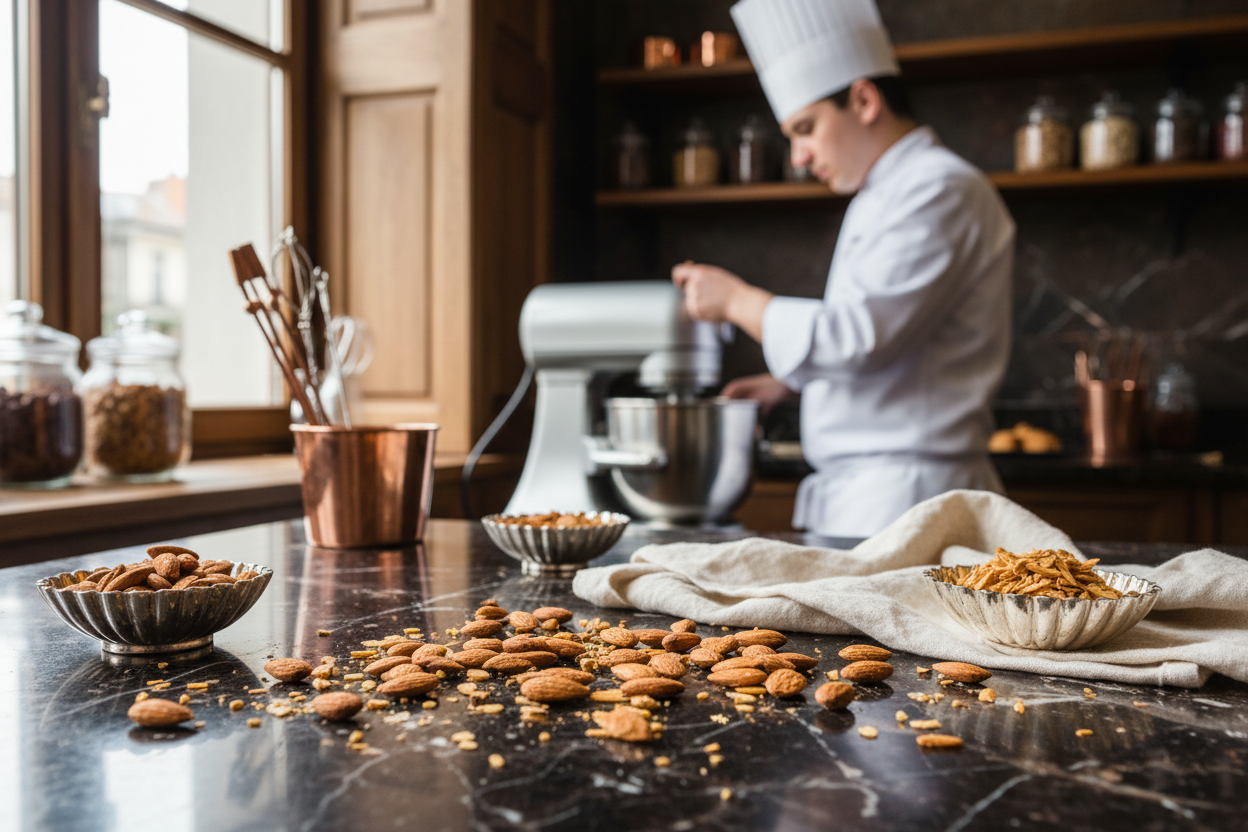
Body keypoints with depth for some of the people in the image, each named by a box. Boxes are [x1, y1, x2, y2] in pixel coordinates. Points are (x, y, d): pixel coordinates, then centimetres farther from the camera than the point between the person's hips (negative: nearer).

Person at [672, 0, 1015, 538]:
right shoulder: (888, 194, 20)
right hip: (862, 488, 9)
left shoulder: (941, 191, -13)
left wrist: (737, 300, -11)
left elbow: (856, 340, -22)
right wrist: (787, 382, 15)